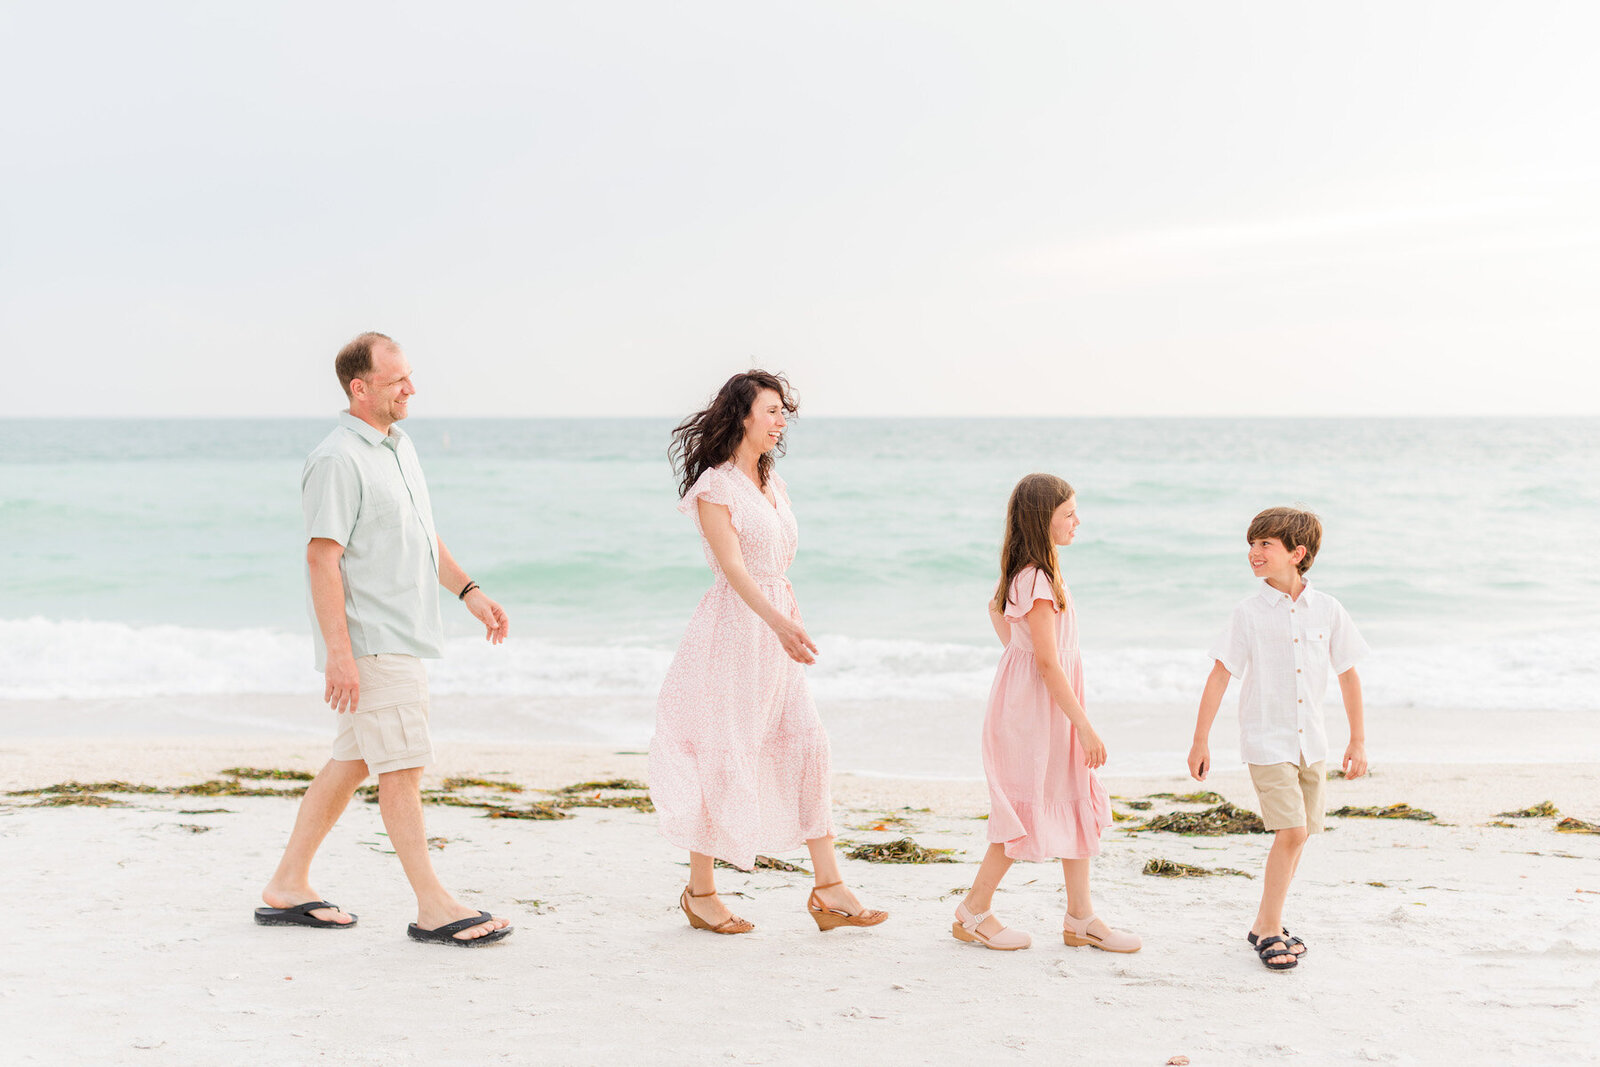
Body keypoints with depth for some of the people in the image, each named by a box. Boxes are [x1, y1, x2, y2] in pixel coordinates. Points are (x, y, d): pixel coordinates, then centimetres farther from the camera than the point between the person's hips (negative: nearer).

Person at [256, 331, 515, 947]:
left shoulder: (399, 446, 16)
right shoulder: (337, 460, -14)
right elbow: (322, 557, -19)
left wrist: (469, 591, 17)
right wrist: (339, 652, -23)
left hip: (402, 637, 10)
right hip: (370, 643, -10)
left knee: (351, 763, 13)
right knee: (402, 768, -6)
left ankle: (288, 887, 22)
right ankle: (434, 908, -1)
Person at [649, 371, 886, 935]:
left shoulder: (770, 483, 15)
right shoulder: (714, 487, -10)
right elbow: (733, 567, -21)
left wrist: (787, 624, 16)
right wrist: (779, 622, -34)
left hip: (776, 628, 8)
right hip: (733, 628, -8)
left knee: (808, 747, 1)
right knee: (722, 758, -1)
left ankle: (829, 889, 4)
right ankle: (700, 891, 14)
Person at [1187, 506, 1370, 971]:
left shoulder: (1327, 609, -1)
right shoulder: (1249, 612, -8)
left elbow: (1348, 674, 7)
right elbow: (1219, 675, -6)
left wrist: (1358, 740, 8)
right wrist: (1200, 741, -7)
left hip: (1310, 741, 4)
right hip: (1267, 740, -4)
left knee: (1297, 836, 9)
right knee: (1292, 831, -13)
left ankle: (1266, 925, 24)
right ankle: (1270, 931, -1)